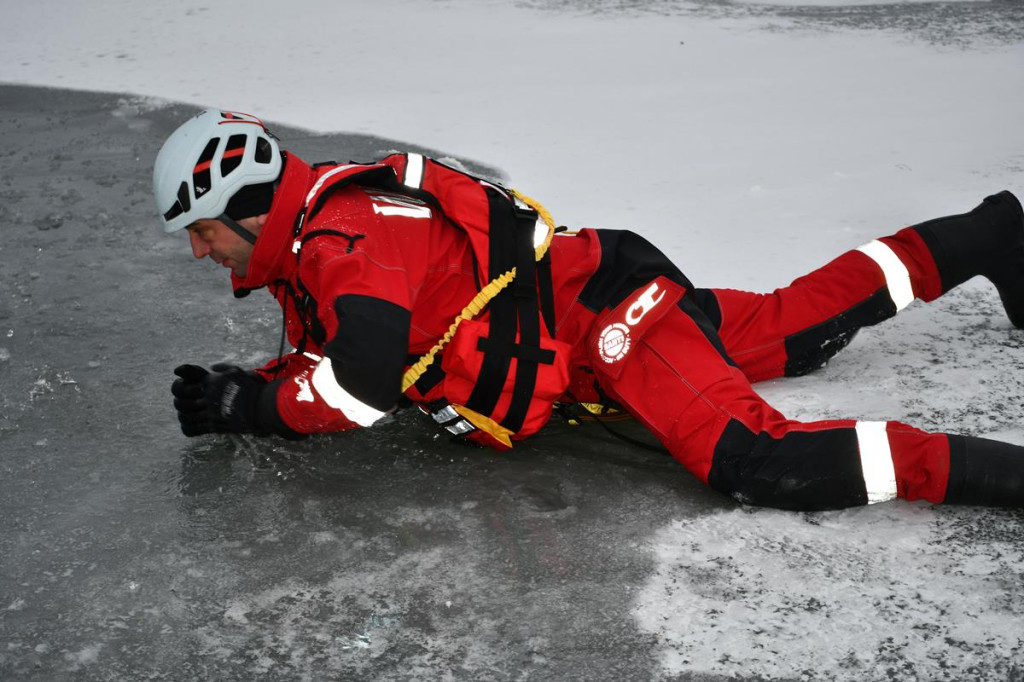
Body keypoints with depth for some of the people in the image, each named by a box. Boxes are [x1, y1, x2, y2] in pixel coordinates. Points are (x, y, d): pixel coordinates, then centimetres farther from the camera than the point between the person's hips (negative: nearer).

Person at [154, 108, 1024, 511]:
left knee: (755, 460, -26)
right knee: (790, 329, 20)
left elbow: (364, 385, -34)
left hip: (602, 306, -10)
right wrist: (243, 387, -1)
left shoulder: (345, 238, -23)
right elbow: (320, 355, 17)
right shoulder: (308, 243, 8)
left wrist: (252, 404, -19)